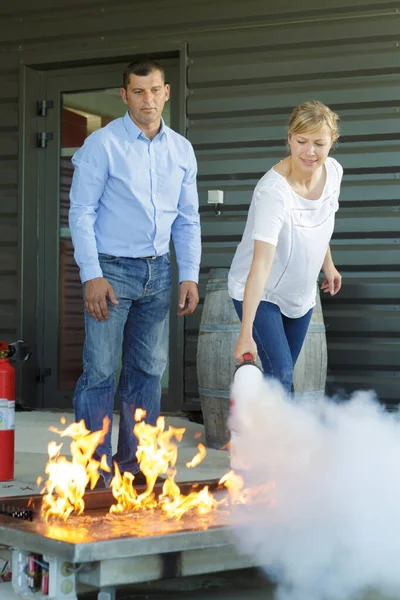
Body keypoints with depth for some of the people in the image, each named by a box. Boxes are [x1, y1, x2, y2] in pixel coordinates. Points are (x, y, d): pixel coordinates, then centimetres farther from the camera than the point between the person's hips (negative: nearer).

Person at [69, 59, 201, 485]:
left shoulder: (182, 150, 9)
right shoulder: (103, 144, -6)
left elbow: (188, 220, 14)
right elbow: (81, 211, -7)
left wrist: (189, 275, 5)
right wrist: (91, 276, -14)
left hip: (157, 271, 5)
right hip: (112, 269, -5)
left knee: (149, 370, 8)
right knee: (101, 370, -6)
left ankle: (134, 464, 17)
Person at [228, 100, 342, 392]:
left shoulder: (333, 171, -11)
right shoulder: (273, 190, -33)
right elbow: (262, 262, -39)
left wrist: (328, 264, 17)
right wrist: (246, 333, -44)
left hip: (301, 292, 7)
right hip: (259, 293, -7)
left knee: (284, 373, 14)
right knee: (280, 374, -17)